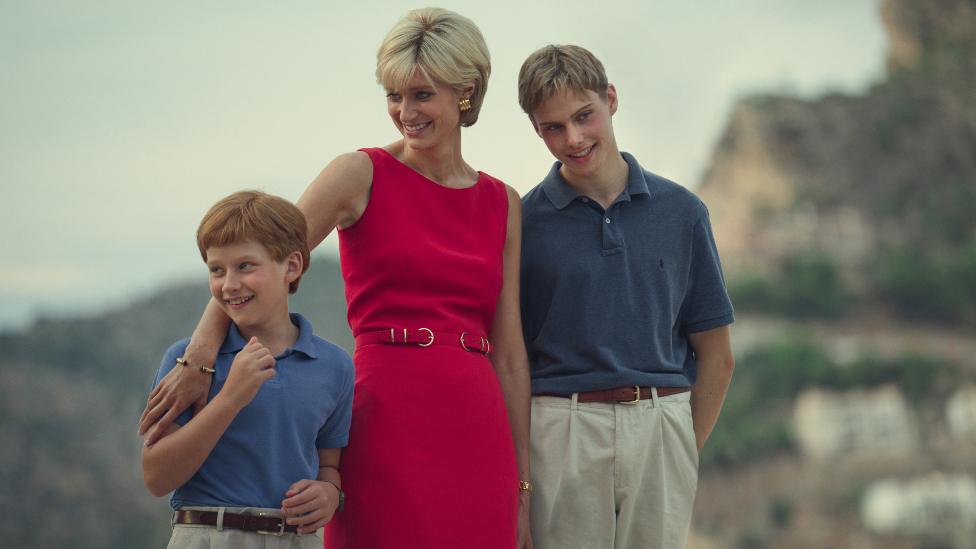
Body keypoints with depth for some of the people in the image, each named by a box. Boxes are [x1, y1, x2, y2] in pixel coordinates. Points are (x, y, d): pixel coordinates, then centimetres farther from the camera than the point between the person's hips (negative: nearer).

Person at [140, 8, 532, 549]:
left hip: (477, 435, 4)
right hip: (387, 424, -4)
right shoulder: (363, 174, 1)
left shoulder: (503, 204, 12)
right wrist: (199, 360, -25)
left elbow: (509, 353, 12)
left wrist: (522, 486, 10)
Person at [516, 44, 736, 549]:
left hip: (662, 430, 2)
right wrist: (518, 470, -4)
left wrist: (682, 450, 5)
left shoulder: (681, 212, 6)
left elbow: (715, 355, 10)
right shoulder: (521, 221, 2)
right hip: (560, 433, -1)